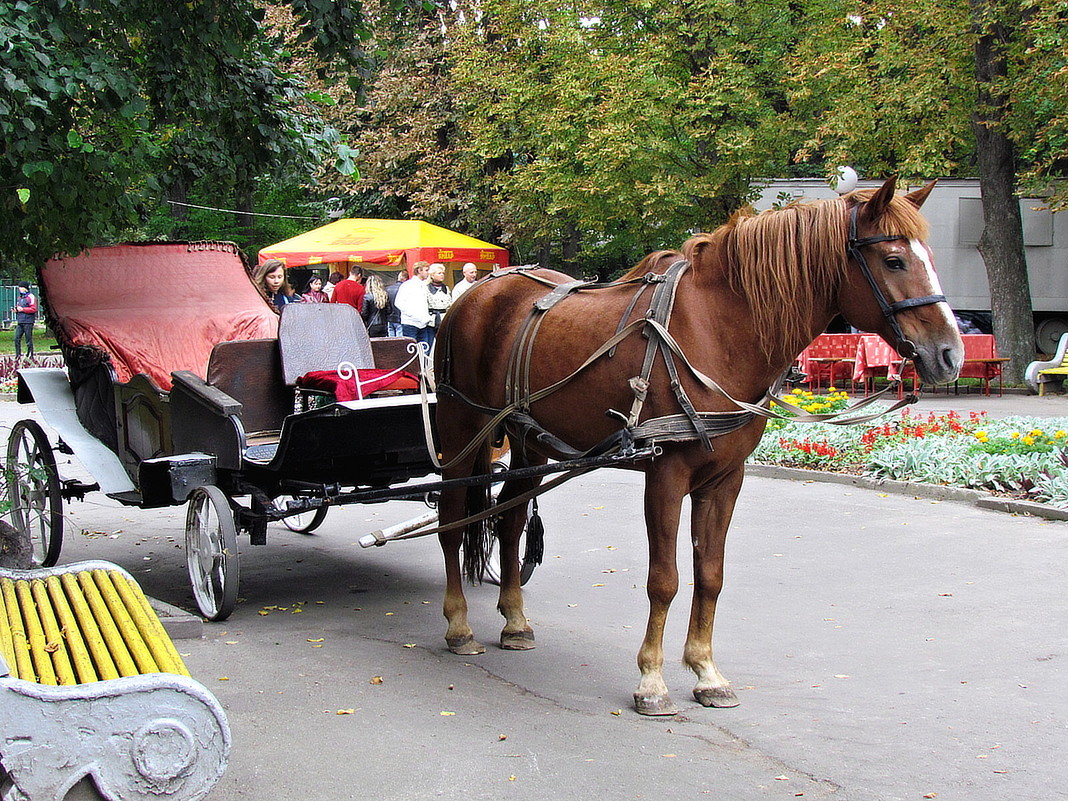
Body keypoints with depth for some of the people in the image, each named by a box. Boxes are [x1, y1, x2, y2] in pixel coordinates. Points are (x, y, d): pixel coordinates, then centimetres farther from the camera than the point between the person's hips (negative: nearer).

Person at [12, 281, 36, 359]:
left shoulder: (30, 297, -5)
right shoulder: (19, 298, 19)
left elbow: (34, 309, -15)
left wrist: (22, 309, -16)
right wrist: (15, 310, 7)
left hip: (28, 322, -7)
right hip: (20, 322, 7)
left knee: (28, 339, -3)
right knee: (17, 338, 0)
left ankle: (30, 355, 4)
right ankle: (18, 355, 5)